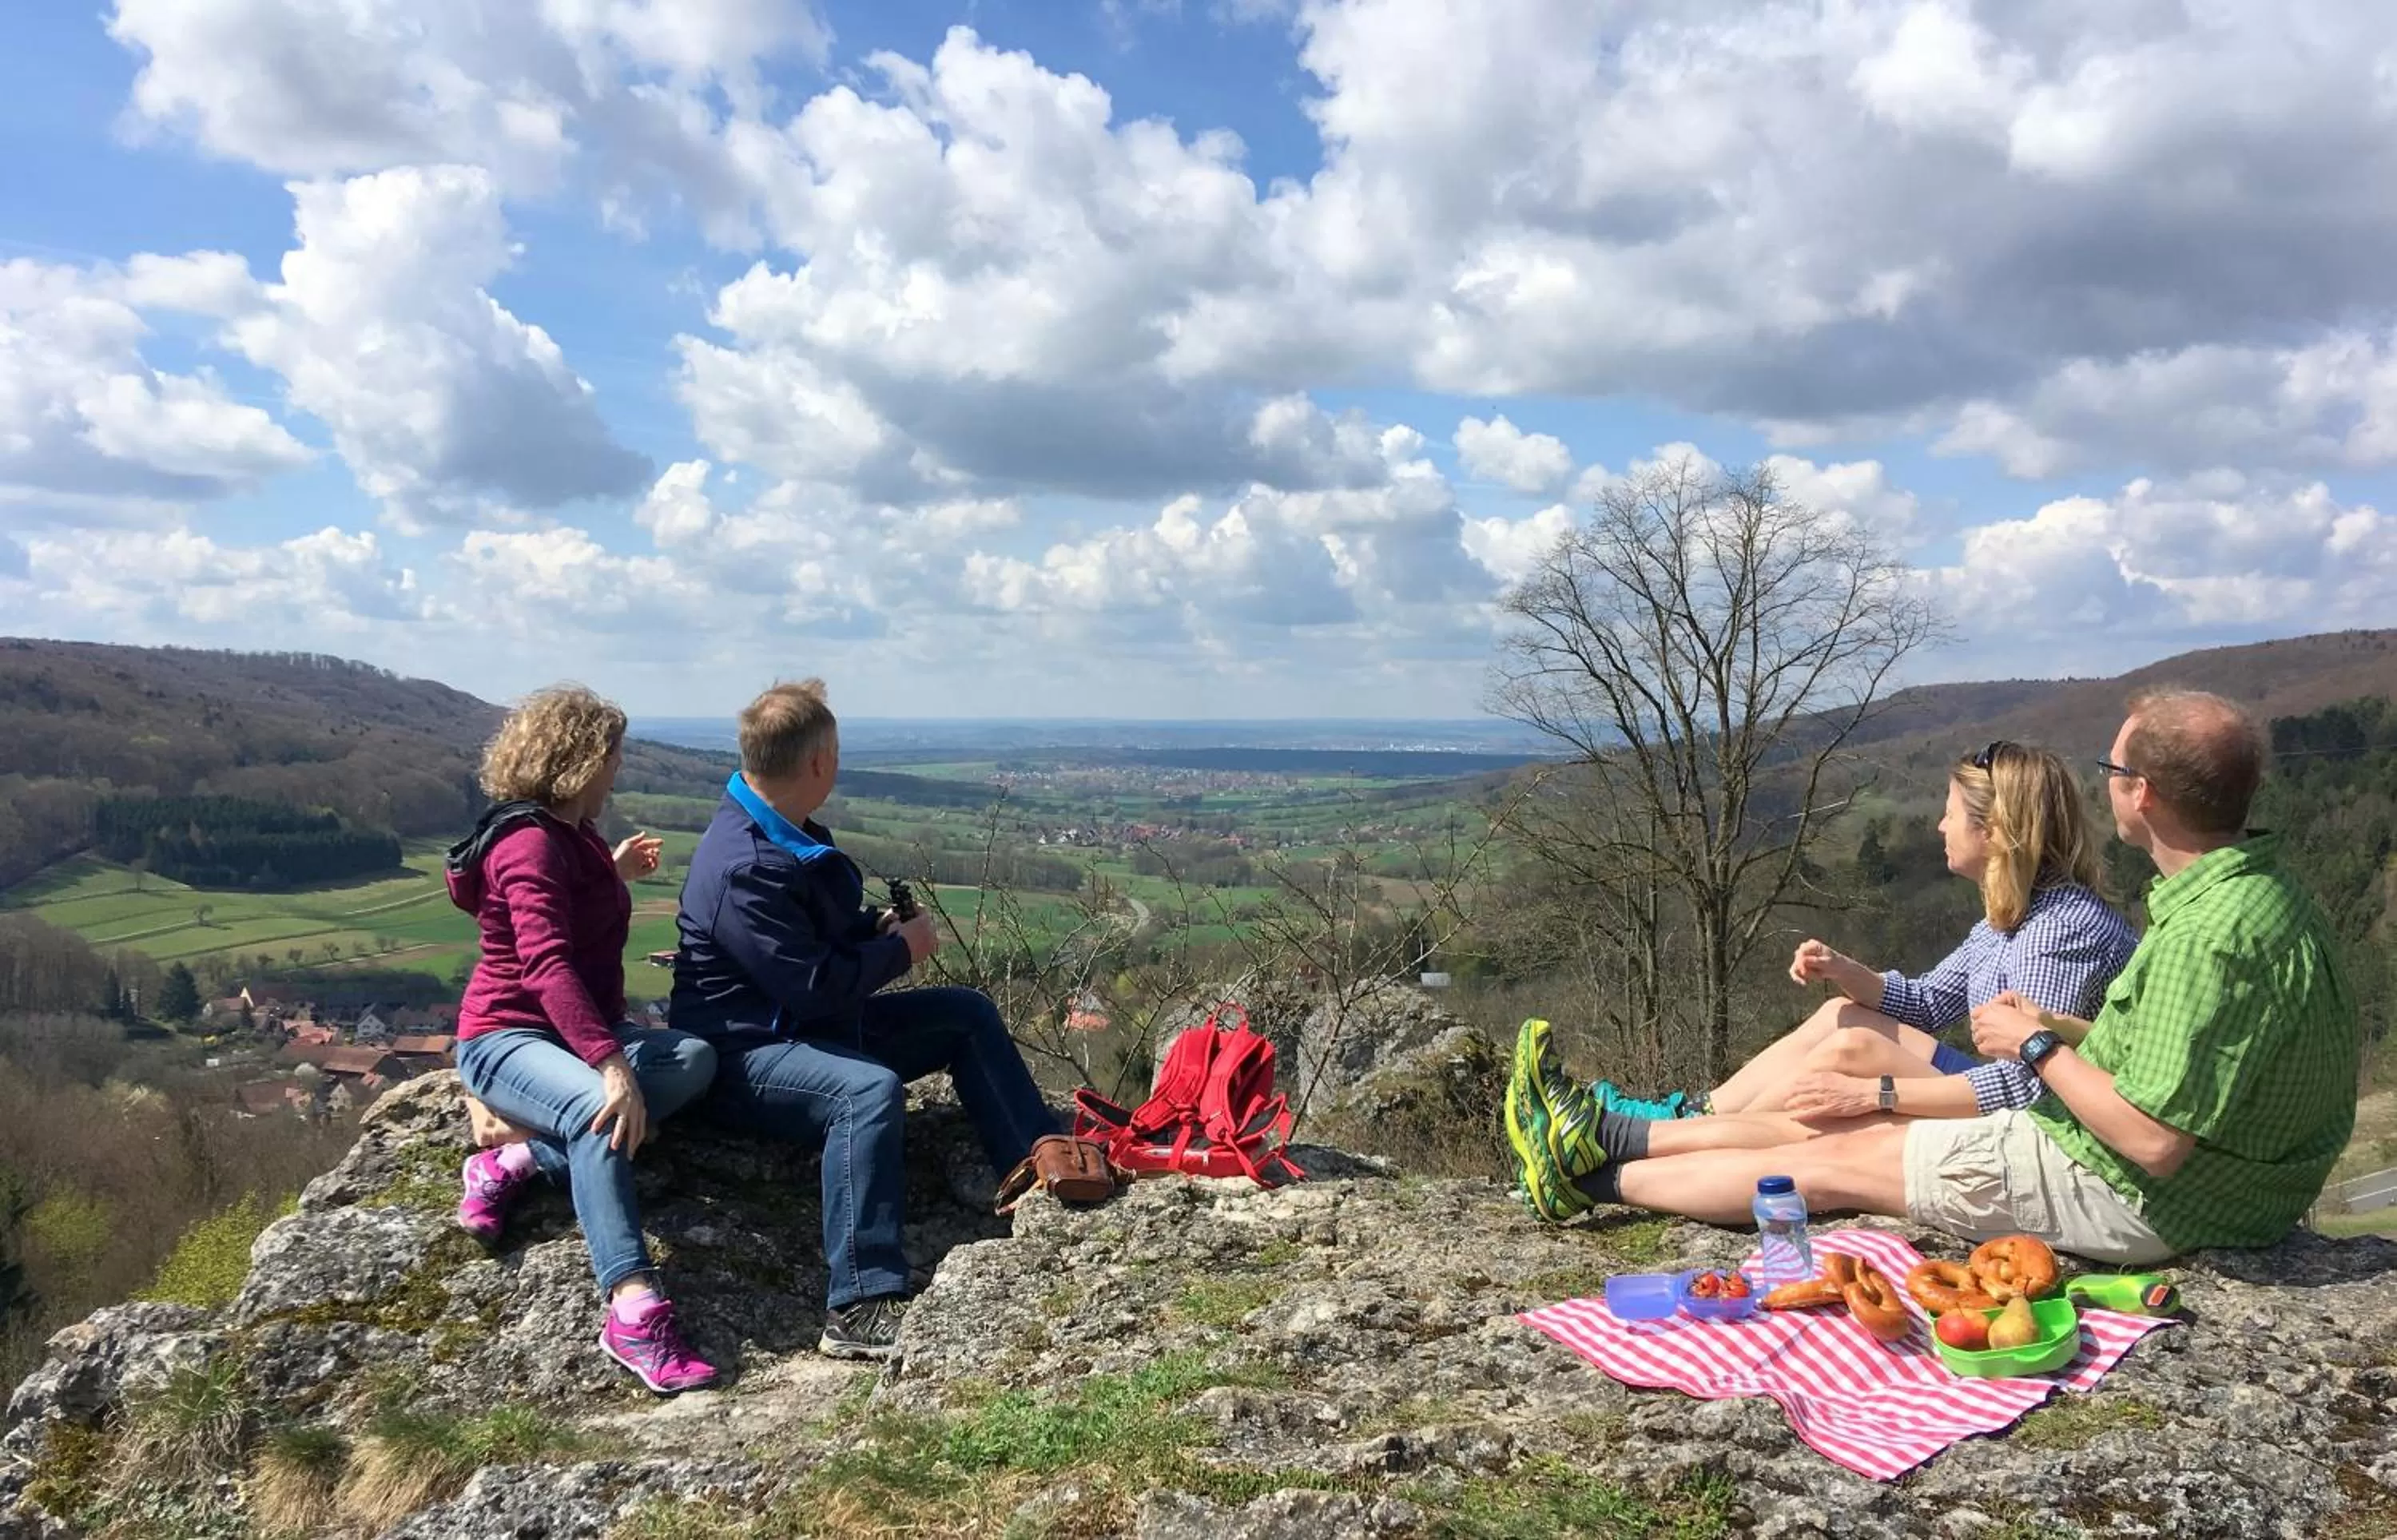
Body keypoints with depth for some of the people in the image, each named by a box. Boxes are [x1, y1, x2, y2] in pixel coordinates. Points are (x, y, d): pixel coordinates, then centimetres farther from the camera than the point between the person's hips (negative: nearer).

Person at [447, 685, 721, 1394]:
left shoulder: (574, 834, 13)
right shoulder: (530, 843, -16)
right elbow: (547, 965, -31)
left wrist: (614, 875, 26)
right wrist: (612, 1065, -40)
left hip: (578, 1031, 9)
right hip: (507, 1035, -8)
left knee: (695, 1058, -21)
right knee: (598, 1109, -39)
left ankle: (519, 1155, -21)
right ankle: (634, 1309, -45)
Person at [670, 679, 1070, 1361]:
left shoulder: (787, 835, 5)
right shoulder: (745, 868, -27)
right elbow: (810, 985, -28)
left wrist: (879, 925, 0)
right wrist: (901, 951, -13)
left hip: (808, 1026, 11)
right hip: (742, 1055, -11)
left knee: (969, 1013, 9)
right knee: (870, 1089, -39)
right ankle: (859, 1311, -38)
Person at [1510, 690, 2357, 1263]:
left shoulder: (2209, 935, -29)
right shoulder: (2257, 887, 4)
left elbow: (2155, 1142, -29)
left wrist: (2037, 1046, -16)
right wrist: (2060, 1029, 4)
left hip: (2134, 1201, -9)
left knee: (1837, 1161, -1)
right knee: (1874, 1130, 12)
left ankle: (1592, 1180, 12)